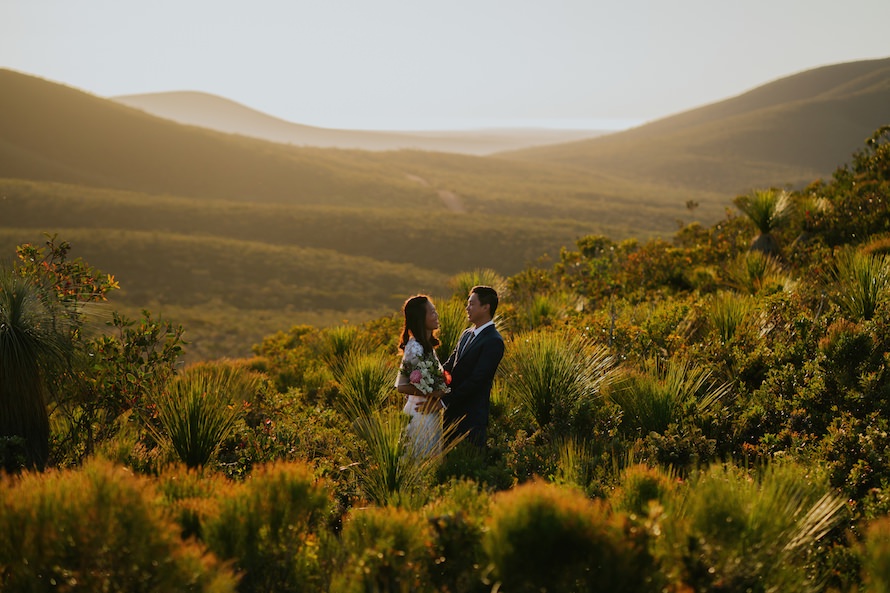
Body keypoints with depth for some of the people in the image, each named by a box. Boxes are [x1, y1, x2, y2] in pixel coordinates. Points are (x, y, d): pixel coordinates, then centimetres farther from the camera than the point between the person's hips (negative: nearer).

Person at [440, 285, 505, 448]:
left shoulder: (493, 342, -15)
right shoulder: (466, 334, 14)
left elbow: (475, 380, -20)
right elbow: (449, 365, 11)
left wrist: (444, 401, -21)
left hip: (472, 417, -8)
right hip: (452, 413, 8)